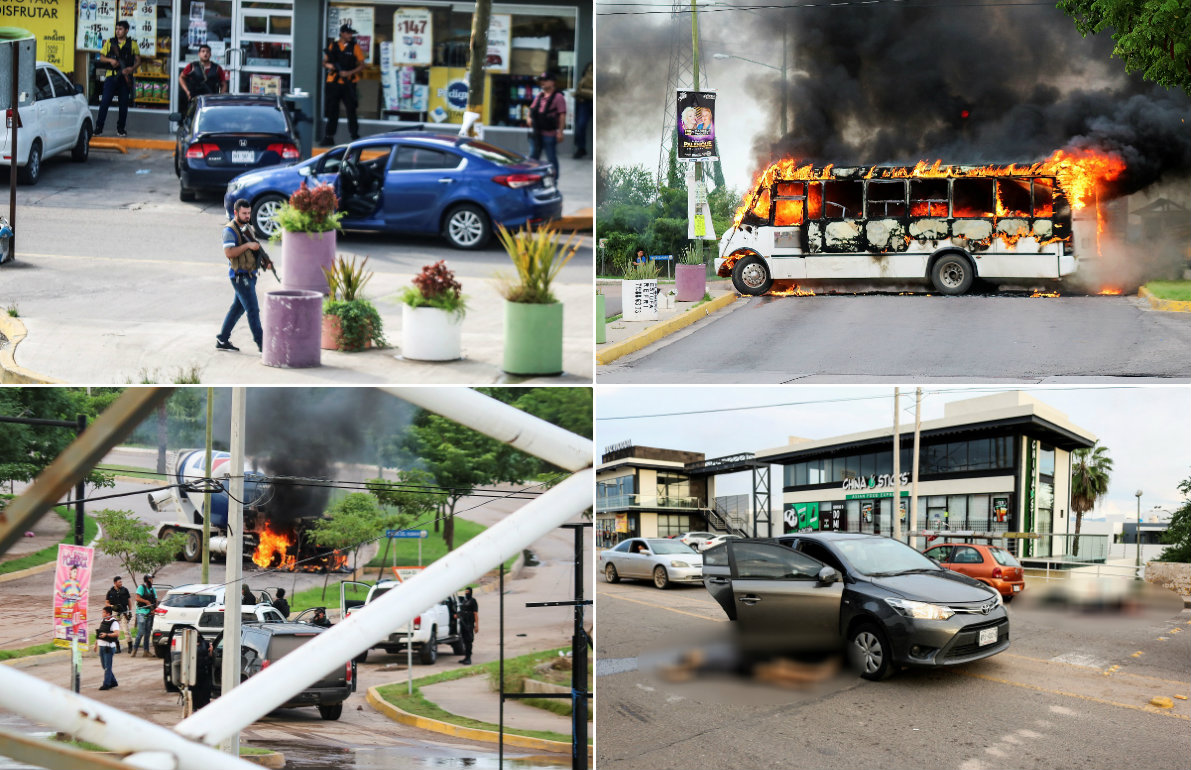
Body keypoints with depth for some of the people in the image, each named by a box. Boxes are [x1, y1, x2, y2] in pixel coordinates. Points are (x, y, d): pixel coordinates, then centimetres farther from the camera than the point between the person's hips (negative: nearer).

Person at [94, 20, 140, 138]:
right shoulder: (109, 42, 9)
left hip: (125, 77, 0)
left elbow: (138, 60, 6)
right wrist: (110, 60, -10)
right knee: (105, 102, -7)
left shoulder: (132, 44, 6)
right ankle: (98, 128, -4)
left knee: (124, 103, 3)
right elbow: (101, 58, 11)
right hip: (111, 76, 0)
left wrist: (132, 68, -14)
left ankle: (121, 129, 14)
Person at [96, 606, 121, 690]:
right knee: (104, 666, 13)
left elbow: (117, 633, -23)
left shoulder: (114, 622, -11)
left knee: (107, 667, -6)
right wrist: (96, 642, 21)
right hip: (101, 646, 9)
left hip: (109, 647, -9)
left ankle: (106, 684, -4)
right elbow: (99, 632, 24)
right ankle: (113, 682, 23)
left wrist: (107, 635, -33)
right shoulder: (102, 621, 14)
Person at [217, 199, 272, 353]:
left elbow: (256, 249, 22)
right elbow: (228, 252, -21)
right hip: (240, 275, -9)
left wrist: (265, 261, 5)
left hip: (250, 275, 9)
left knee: (238, 308, 13)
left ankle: (222, 340, 21)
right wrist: (247, 245, -24)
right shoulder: (230, 230, -11)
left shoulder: (248, 227, 15)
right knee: (253, 309, -9)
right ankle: (261, 343, -7)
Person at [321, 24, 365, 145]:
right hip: (333, 83, 2)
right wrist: (328, 65, -10)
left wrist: (349, 73, -13)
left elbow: (361, 65, 0)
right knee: (332, 111, 6)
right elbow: (324, 62, 14)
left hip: (348, 84, -2)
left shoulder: (355, 47, 3)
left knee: (351, 110, -2)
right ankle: (329, 137, 13)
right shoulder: (332, 46, 8)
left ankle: (355, 136, 4)